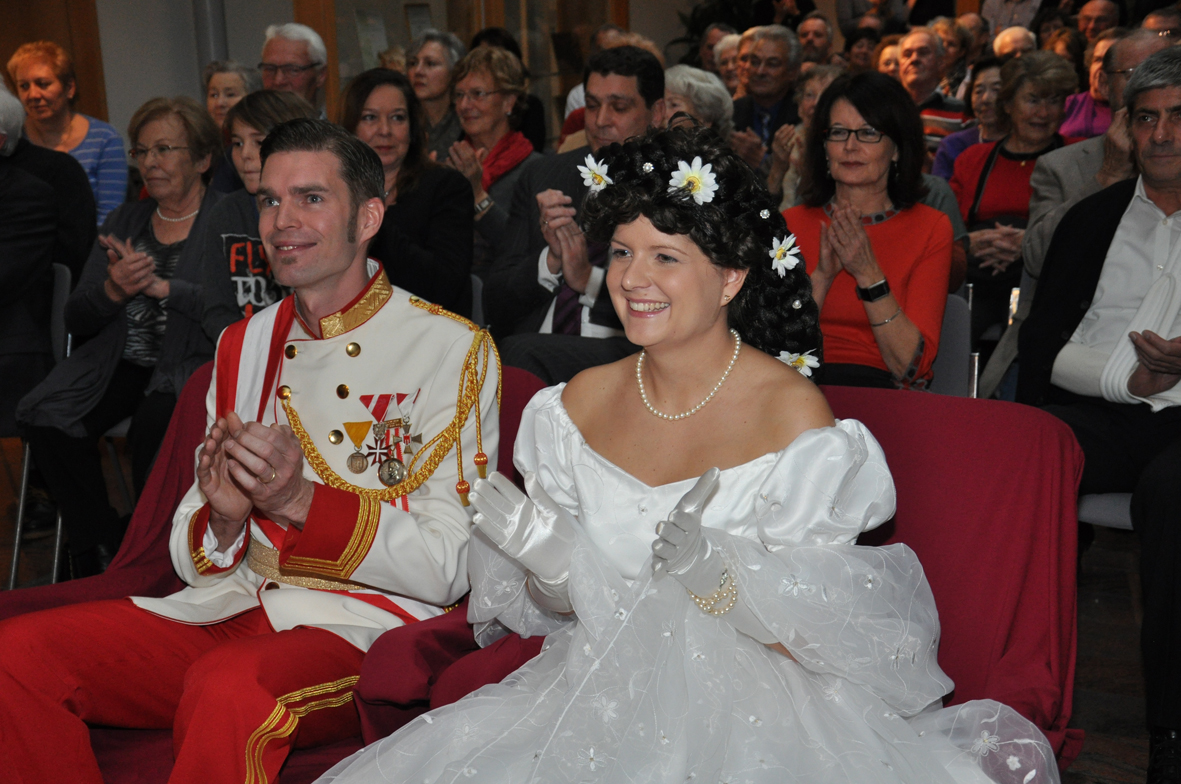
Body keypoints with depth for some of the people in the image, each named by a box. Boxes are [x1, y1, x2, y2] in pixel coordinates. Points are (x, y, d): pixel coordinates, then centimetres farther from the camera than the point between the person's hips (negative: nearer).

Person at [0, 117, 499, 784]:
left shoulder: (452, 347, -2)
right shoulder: (245, 344, 15)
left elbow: (447, 569, -9)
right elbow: (193, 560, 16)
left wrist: (301, 500, -21)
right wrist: (223, 516, -9)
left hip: (363, 628, -6)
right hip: (227, 605, 6)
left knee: (228, 686, -37)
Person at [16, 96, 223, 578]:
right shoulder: (124, 221, 18)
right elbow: (76, 320, 12)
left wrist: (161, 287, -19)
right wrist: (112, 291, -9)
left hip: (193, 364, -5)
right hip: (121, 363, 6)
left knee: (153, 428, -35)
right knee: (45, 420, -21)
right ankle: (101, 550, -5)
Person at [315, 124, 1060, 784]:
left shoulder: (794, 415, -11)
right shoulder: (580, 403, 3)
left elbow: (808, 636, -10)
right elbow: (560, 604, 10)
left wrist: (719, 574, -26)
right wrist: (546, 555, -11)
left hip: (746, 704, -3)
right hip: (603, 689, 4)